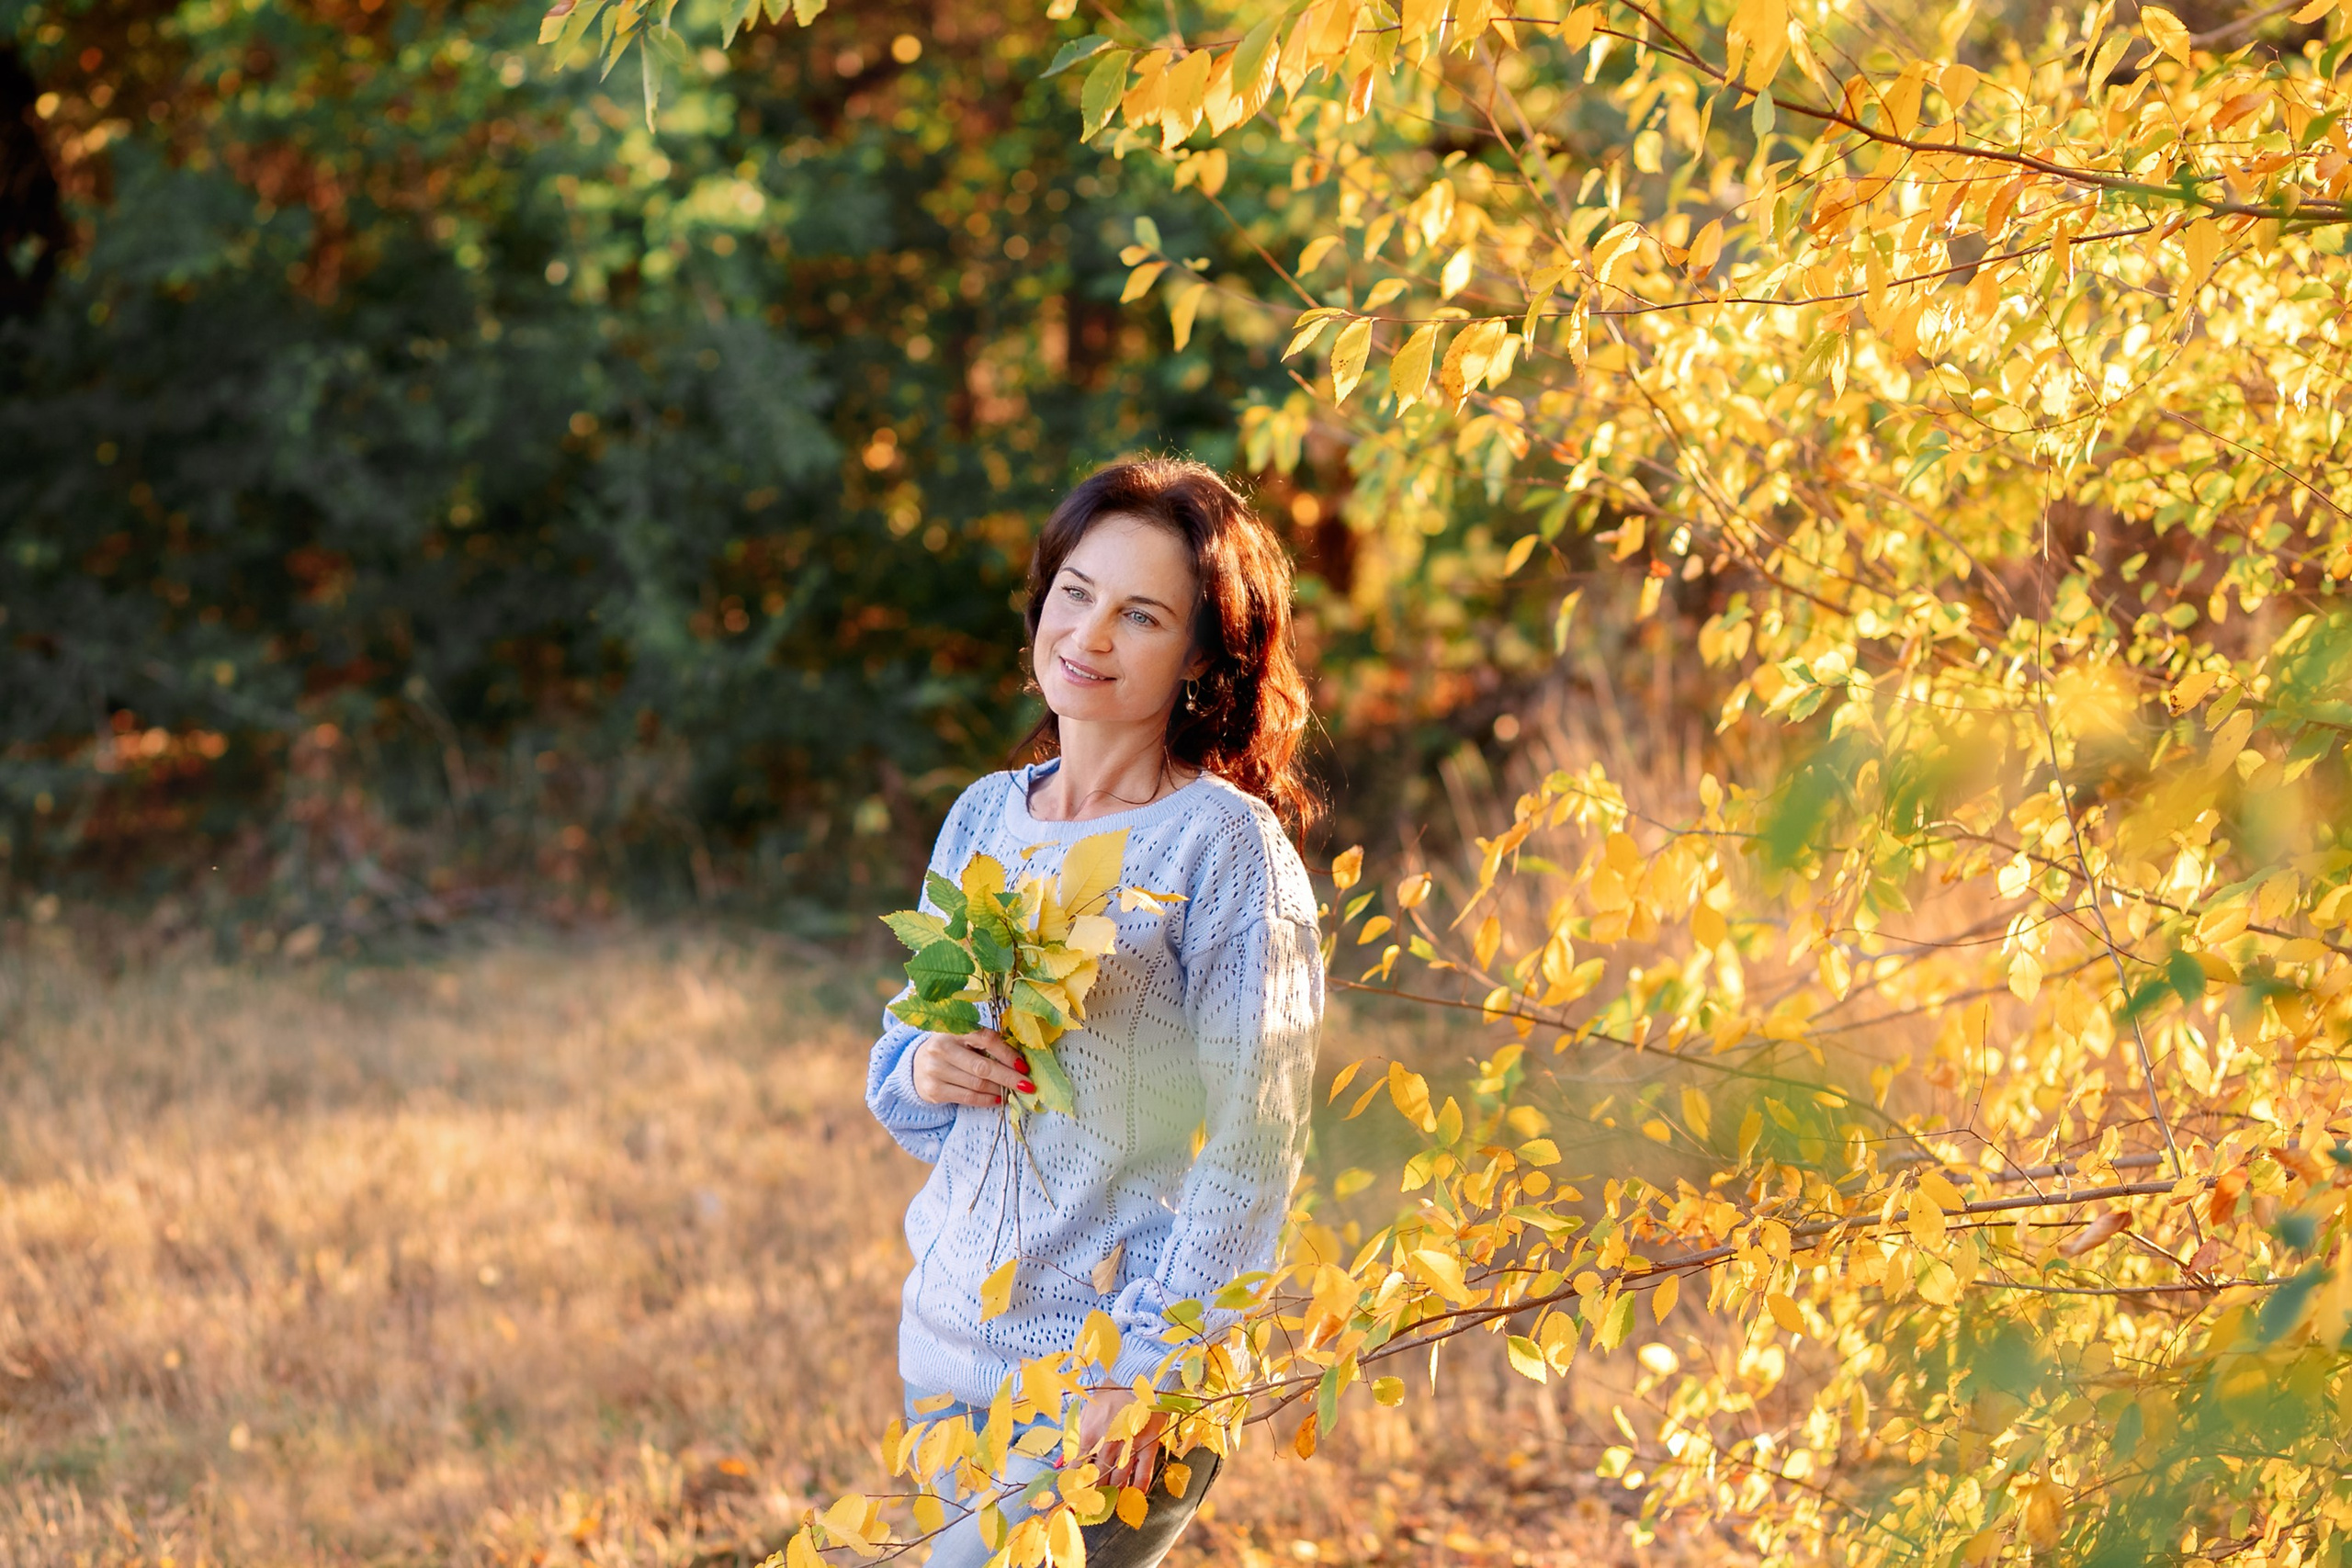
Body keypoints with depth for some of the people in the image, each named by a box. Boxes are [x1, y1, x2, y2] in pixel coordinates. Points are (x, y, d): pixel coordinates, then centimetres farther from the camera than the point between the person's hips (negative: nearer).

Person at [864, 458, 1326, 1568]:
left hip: (1111, 1390, -6)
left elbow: (1253, 1146, -12)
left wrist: (1148, 1364, -17)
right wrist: (922, 1071, -6)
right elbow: (897, 1062, 17)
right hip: (949, 1348, 6)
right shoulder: (984, 818, 8)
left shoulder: (1226, 846, -10)